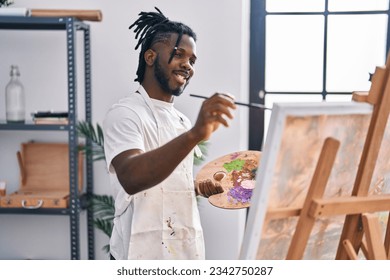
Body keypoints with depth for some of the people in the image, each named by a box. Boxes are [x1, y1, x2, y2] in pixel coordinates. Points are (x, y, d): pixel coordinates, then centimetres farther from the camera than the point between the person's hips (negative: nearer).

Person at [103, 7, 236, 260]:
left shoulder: (181, 121, 13)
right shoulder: (125, 114, -11)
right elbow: (131, 179, -31)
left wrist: (200, 189, 3)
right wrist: (194, 135, -43)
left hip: (187, 254, 8)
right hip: (144, 257, -7)